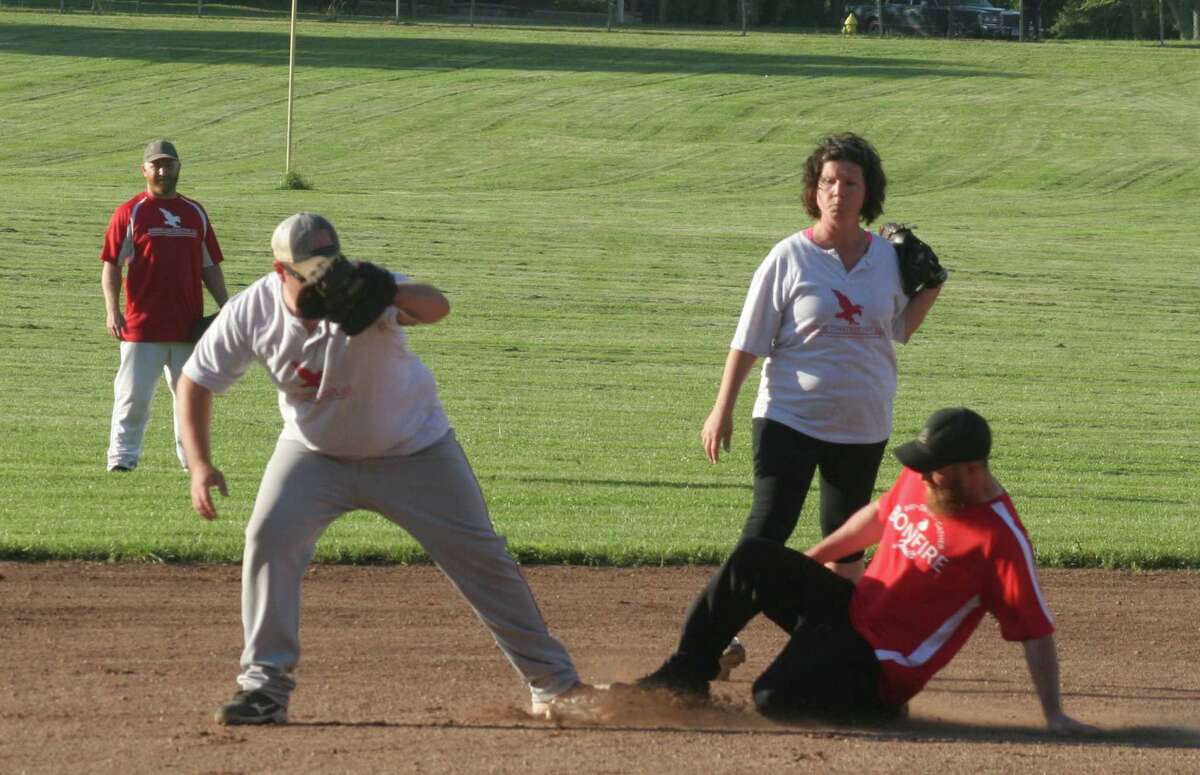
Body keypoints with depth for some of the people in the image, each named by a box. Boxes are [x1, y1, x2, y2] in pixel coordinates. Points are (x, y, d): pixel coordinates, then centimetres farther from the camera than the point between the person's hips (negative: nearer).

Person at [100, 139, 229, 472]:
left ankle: (192, 457, 18)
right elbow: (111, 266, -3)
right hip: (141, 328, -4)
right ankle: (122, 457, 3)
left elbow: (210, 267, 17)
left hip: (189, 326, 4)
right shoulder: (129, 213, 0)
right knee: (133, 396, -4)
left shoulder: (195, 213, 13)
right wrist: (112, 311, -15)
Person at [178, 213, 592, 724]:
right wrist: (200, 465, -20)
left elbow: (436, 308, -48)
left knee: (480, 555, 2)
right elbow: (196, 382, -9)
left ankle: (552, 681, 18)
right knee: (269, 537, -19)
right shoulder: (250, 314, -19)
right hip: (315, 452, 2)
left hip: (413, 449, -2)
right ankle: (266, 686, -11)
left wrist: (388, 294, -68)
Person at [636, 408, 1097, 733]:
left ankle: (878, 707, 3)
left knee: (775, 699, -26)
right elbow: (880, 516, 19)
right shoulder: (921, 480, -2)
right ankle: (685, 677, 1)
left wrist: (1054, 715, -27)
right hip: (852, 608, 8)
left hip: (882, 666, -8)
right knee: (753, 559, -8)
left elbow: (1037, 629, -24)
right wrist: (808, 561, 21)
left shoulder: (1001, 537, -26)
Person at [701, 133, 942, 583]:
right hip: (790, 419, -4)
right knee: (768, 530, -10)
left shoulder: (888, 258, 3)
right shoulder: (790, 257, -8)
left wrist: (930, 289, 1)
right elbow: (749, 340, -6)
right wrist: (722, 411, -9)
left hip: (864, 424, 4)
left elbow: (898, 330, 17)